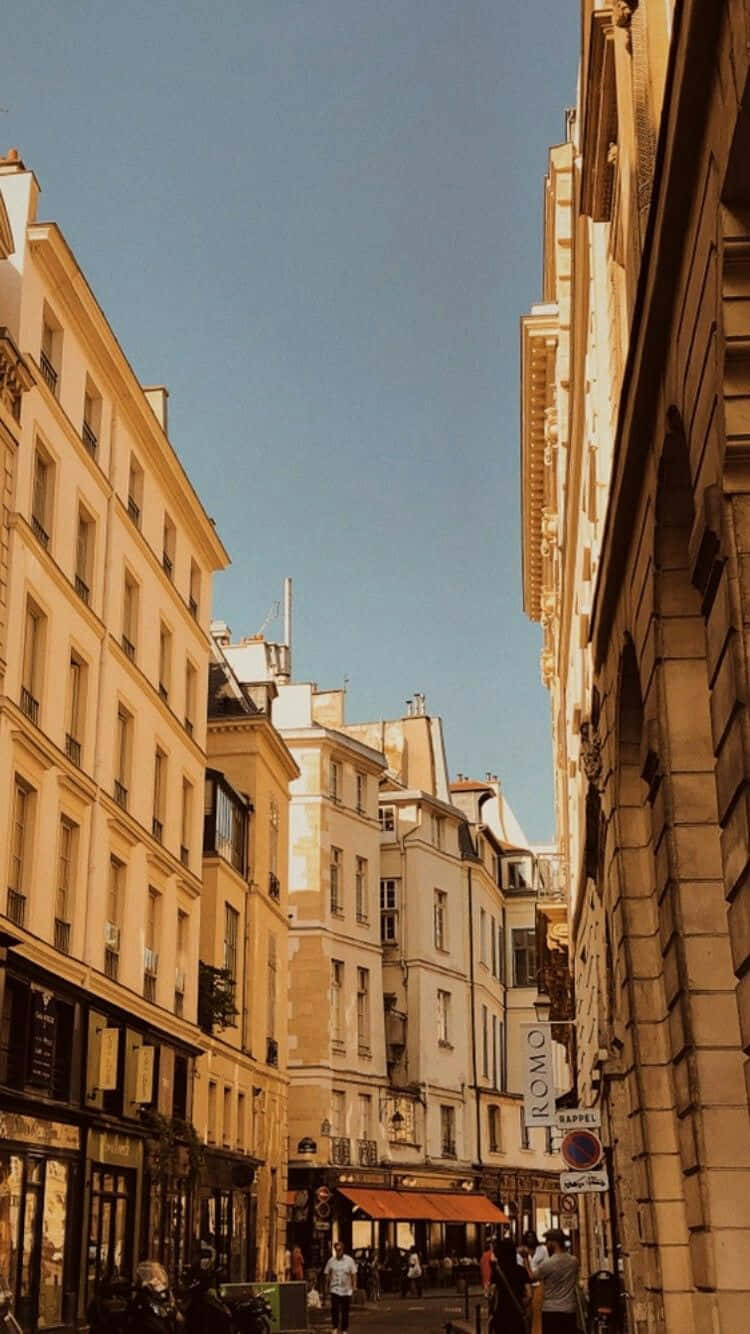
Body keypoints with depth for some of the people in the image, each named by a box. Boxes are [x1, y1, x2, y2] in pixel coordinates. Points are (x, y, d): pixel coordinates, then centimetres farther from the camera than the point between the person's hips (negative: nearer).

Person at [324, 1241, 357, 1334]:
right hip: (335, 1289, 0)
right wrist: (328, 1286, 4)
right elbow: (327, 1274, 8)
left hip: (346, 1290, 0)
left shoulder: (349, 1260, -2)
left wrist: (352, 1286, -2)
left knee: (345, 1311, 7)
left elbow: (353, 1274, 1)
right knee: (334, 1309, -10)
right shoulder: (331, 1261, 0)